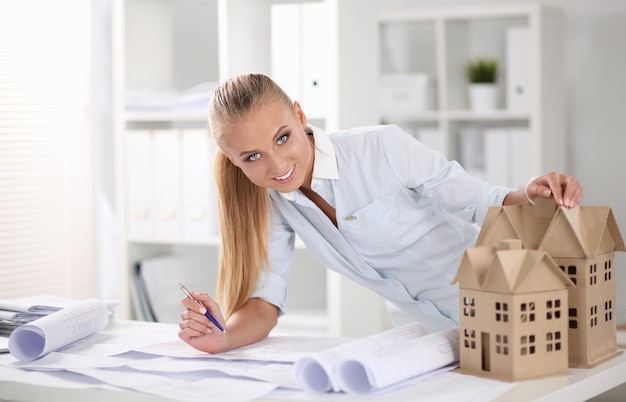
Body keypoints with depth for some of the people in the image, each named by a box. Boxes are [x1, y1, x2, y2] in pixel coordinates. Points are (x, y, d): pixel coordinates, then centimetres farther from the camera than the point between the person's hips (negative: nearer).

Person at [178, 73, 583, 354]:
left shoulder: (383, 149, -23)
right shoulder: (273, 198, -7)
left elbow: (484, 206, -16)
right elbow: (266, 301, -8)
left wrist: (531, 197, -37)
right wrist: (222, 337, -28)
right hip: (420, 333, 5)